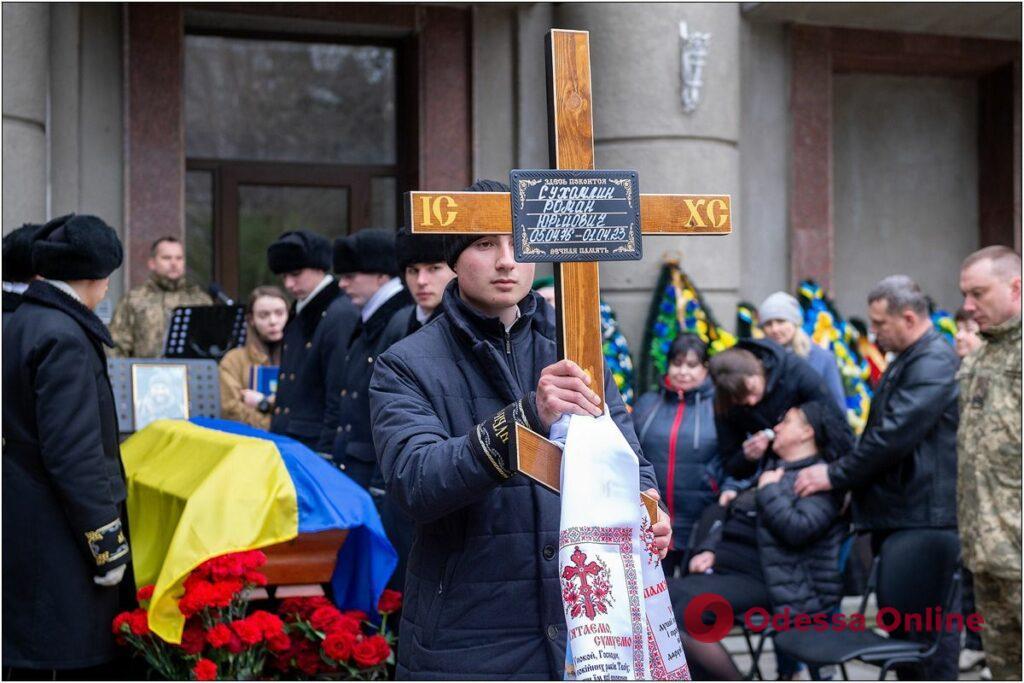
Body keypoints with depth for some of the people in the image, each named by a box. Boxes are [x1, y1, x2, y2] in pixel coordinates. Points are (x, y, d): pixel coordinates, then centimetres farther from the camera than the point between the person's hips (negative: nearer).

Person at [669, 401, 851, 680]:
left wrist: (769, 491, -6)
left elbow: (798, 529, -19)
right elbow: (729, 522, 28)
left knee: (687, 610, -30)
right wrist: (708, 550, 9)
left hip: (760, 581, -9)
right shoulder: (774, 471, 27)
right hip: (724, 570, 9)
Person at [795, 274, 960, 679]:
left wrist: (835, 476, -15)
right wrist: (849, 482, 16)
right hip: (896, 513, 10)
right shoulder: (907, 360, 18)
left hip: (924, 516, -10)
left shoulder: (934, 362, -15)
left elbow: (895, 434, -22)